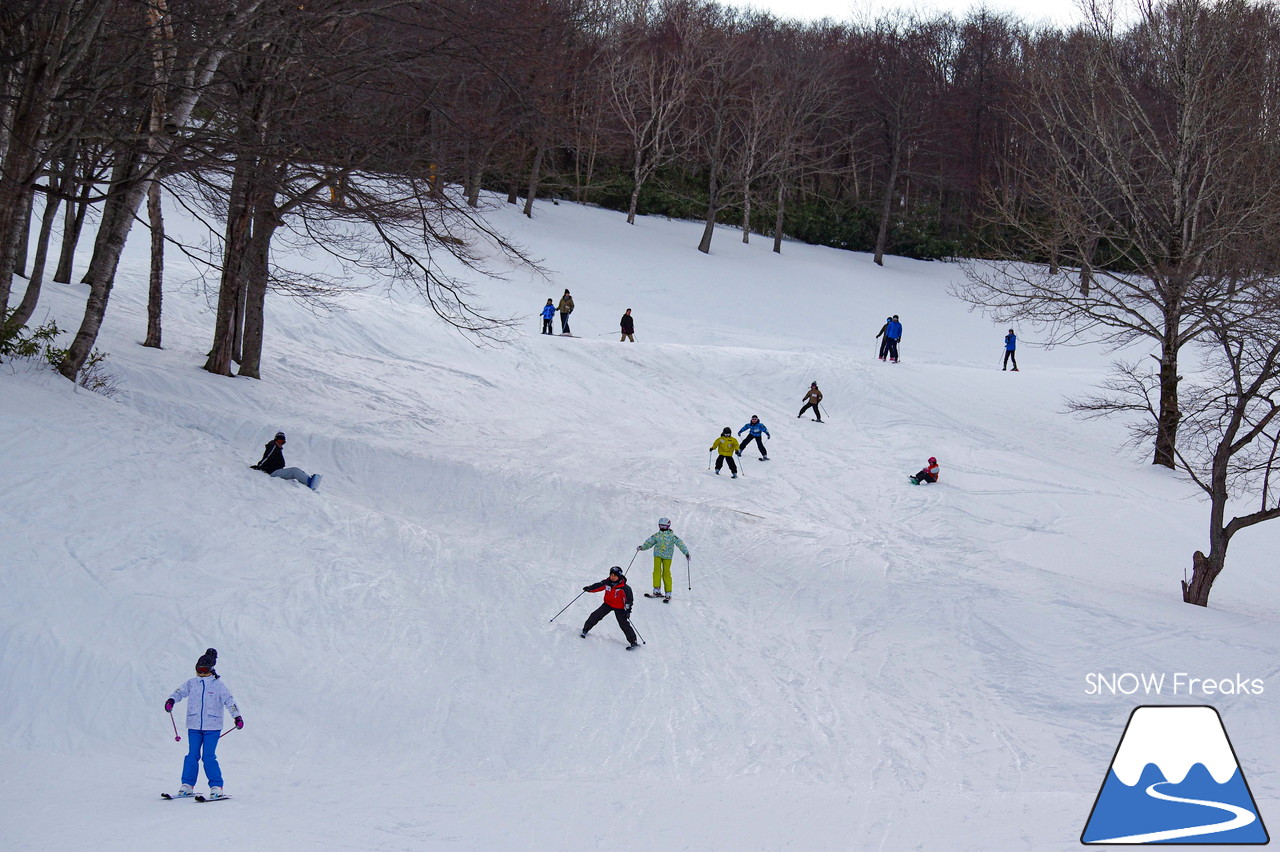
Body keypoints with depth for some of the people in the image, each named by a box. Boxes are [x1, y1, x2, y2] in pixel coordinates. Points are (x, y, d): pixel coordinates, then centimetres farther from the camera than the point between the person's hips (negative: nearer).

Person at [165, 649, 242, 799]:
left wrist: (237, 717, -9)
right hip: (194, 726, 3)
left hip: (212, 726, -3)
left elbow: (229, 701, -1)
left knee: (209, 757, -8)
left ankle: (216, 787, -2)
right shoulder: (192, 683, 8)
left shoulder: (218, 685, 0)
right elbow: (180, 692, 2)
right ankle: (187, 785, 11)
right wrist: (171, 700, -19)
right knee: (192, 756, 2)